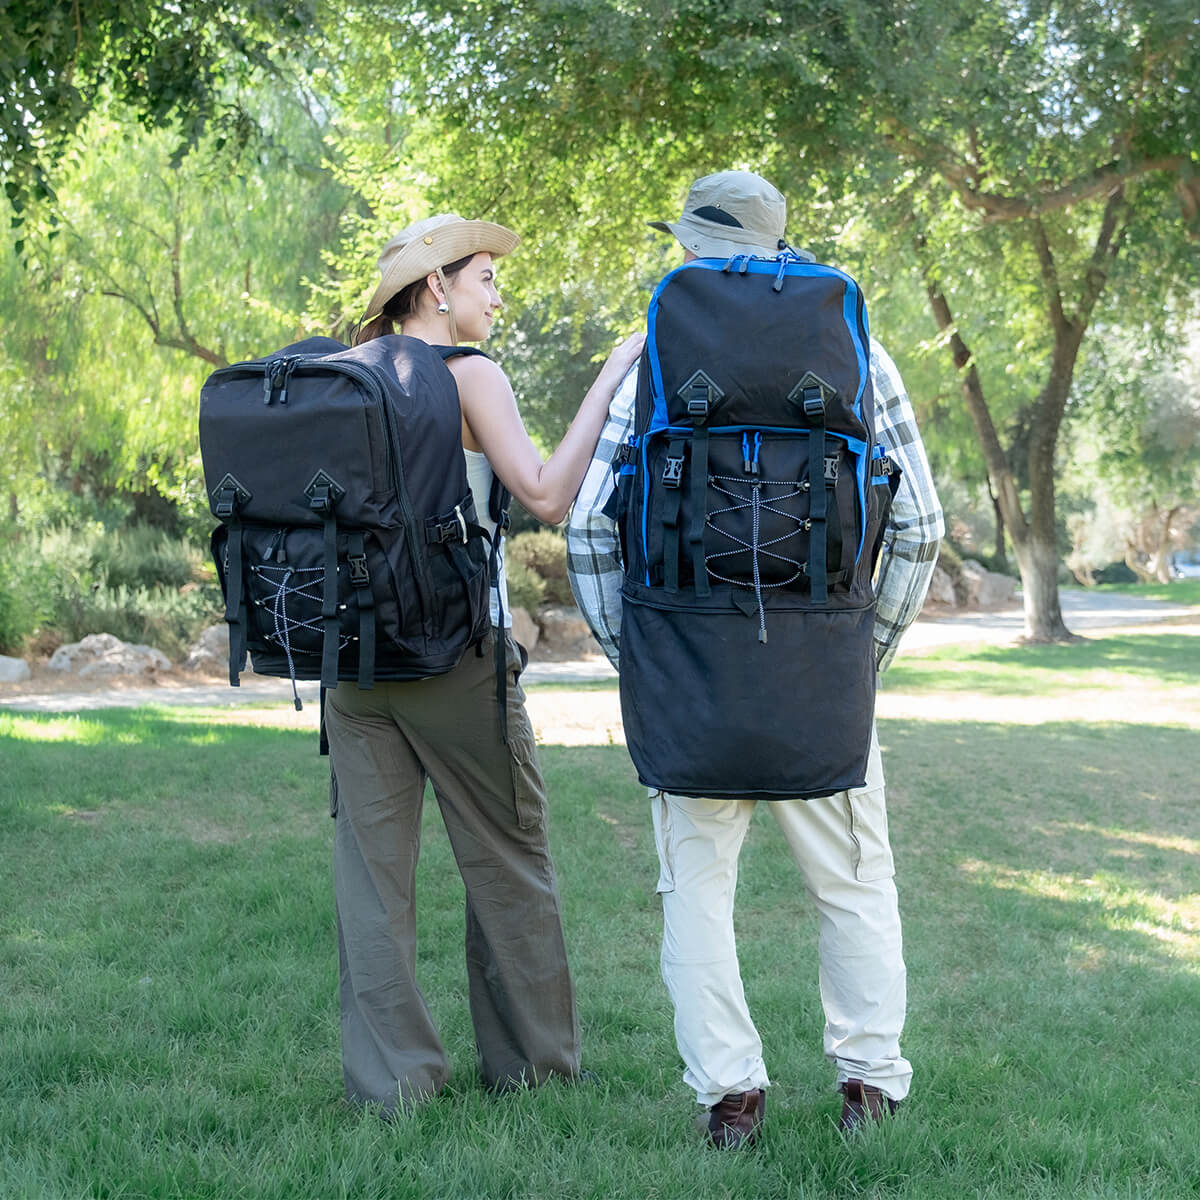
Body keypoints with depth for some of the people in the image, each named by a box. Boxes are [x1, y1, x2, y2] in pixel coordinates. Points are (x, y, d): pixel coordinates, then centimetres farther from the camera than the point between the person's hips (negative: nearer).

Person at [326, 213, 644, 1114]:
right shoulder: (469, 377, -8)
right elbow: (546, 497, -17)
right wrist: (609, 382, -13)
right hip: (455, 649, -5)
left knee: (372, 859, 6)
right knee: (508, 856, 10)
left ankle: (389, 1074, 9)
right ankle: (530, 1057, 20)